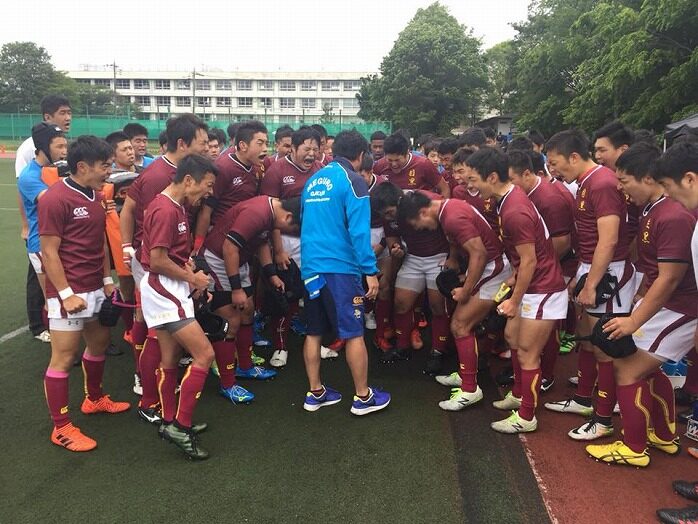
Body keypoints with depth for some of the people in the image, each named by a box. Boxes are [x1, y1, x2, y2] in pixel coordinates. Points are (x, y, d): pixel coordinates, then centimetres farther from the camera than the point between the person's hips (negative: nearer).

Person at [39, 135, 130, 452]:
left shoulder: (94, 195, 10)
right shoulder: (56, 199, -16)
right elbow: (49, 252, -16)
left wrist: (107, 279, 14)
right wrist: (66, 294, -19)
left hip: (95, 288, 9)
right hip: (69, 293, -9)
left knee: (99, 342, 21)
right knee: (64, 358, -1)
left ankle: (94, 399, 42)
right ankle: (61, 428, 10)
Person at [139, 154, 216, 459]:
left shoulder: (177, 207, 12)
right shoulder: (165, 210, -19)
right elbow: (158, 261, -22)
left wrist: (190, 274, 2)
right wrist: (193, 278, -10)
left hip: (168, 290, 10)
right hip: (164, 291, -10)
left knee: (170, 358, 16)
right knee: (204, 354, -11)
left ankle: (170, 422, 27)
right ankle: (181, 426, -4)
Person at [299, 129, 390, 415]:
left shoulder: (314, 180, 15)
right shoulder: (352, 180, -7)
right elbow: (359, 230, -16)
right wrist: (371, 271, -15)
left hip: (310, 266, 7)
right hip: (340, 268, -7)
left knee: (314, 332, 13)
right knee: (354, 333, 2)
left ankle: (315, 393, 21)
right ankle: (363, 397, 11)